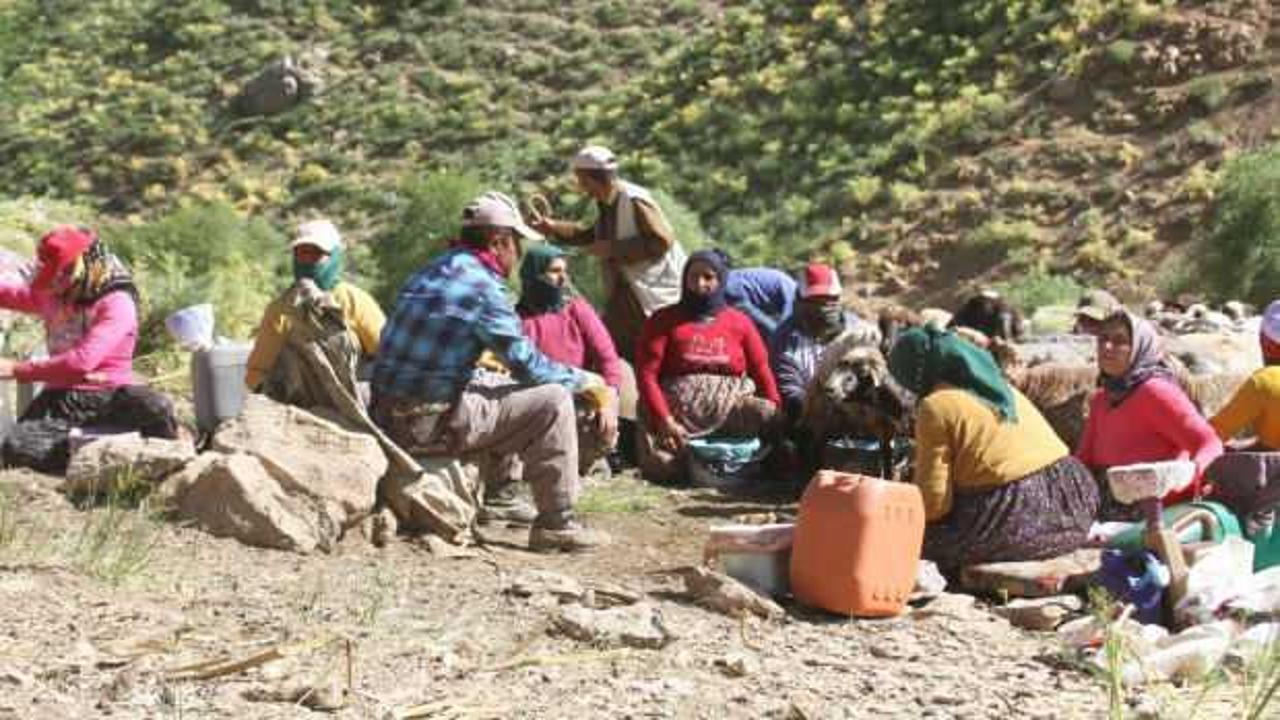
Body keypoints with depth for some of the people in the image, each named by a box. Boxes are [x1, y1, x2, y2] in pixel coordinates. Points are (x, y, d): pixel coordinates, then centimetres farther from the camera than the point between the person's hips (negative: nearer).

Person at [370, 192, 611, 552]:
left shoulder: (430, 272, 14)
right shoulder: (481, 285, -13)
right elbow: (529, 366, -11)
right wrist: (586, 381, 6)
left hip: (388, 418, 9)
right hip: (430, 423, -9)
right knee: (553, 401, -4)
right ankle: (556, 524, 0)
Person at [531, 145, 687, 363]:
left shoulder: (635, 201, -19)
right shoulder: (604, 204, 10)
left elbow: (661, 241, -25)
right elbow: (593, 235, 27)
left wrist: (613, 249, -21)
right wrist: (555, 227, 17)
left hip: (655, 292, -9)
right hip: (624, 291, 9)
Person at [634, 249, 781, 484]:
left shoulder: (740, 322, 13)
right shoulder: (664, 320, 6)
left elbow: (762, 372, 8)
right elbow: (646, 374, -3)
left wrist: (777, 414, -8)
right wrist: (665, 420, -15)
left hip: (730, 405, 1)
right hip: (679, 408, -1)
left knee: (766, 415, -28)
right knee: (662, 466, -26)